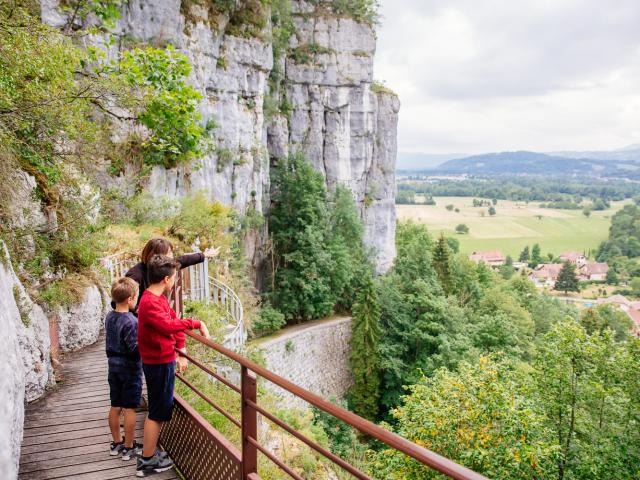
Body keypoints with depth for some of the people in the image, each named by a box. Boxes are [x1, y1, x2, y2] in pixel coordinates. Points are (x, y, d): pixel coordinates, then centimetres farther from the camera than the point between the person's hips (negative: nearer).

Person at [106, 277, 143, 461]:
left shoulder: (109, 317, 2)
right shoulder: (131, 322, -22)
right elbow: (135, 349, -22)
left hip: (113, 365, 8)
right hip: (130, 368, -8)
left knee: (115, 406, 16)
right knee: (130, 409, 3)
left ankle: (117, 442, 29)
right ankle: (129, 447, 12)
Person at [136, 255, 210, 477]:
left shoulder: (159, 298, 8)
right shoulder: (149, 303, -23)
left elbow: (174, 321, 10)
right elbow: (169, 325, -38)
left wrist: (180, 352, 4)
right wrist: (196, 324, -32)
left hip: (164, 360, 10)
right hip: (158, 363, -10)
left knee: (162, 408, 20)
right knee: (158, 411, 2)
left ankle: (149, 451, 33)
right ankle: (147, 461, 15)